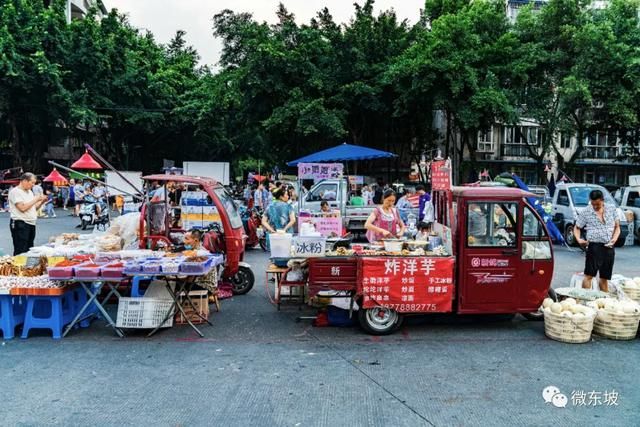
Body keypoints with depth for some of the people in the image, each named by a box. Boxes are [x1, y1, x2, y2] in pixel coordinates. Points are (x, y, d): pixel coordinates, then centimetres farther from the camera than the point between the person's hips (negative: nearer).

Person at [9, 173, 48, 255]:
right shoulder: (15, 191, -11)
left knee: (29, 250, 11)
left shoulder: (30, 192, 15)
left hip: (31, 224, 9)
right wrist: (36, 199, -14)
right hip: (20, 224, -8)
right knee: (21, 252, -7)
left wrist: (42, 202, 2)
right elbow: (22, 208, -21)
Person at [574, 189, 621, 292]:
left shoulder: (612, 209, 7)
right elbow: (577, 228, 5)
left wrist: (615, 238, -6)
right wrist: (579, 239, -14)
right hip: (594, 246, -4)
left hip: (609, 248, 4)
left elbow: (617, 227, 13)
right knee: (589, 275, -9)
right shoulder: (585, 212, -2)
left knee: (605, 277, 13)